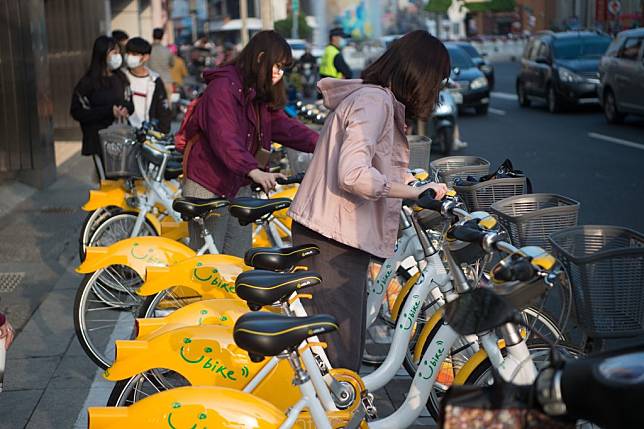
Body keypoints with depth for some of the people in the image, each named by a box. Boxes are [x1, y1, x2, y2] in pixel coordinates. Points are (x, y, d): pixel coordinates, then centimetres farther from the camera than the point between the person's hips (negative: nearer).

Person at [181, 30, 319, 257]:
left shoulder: (261, 95, 12)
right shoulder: (223, 87, -18)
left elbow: (285, 126, 3)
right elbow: (224, 138, -31)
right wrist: (254, 171, -44)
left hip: (239, 186, 9)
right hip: (208, 187, -9)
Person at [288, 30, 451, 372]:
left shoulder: (375, 98, 19)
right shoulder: (374, 101, -14)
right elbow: (354, 174, -25)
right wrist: (414, 192, -22)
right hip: (335, 243, -11)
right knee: (339, 358, -8)